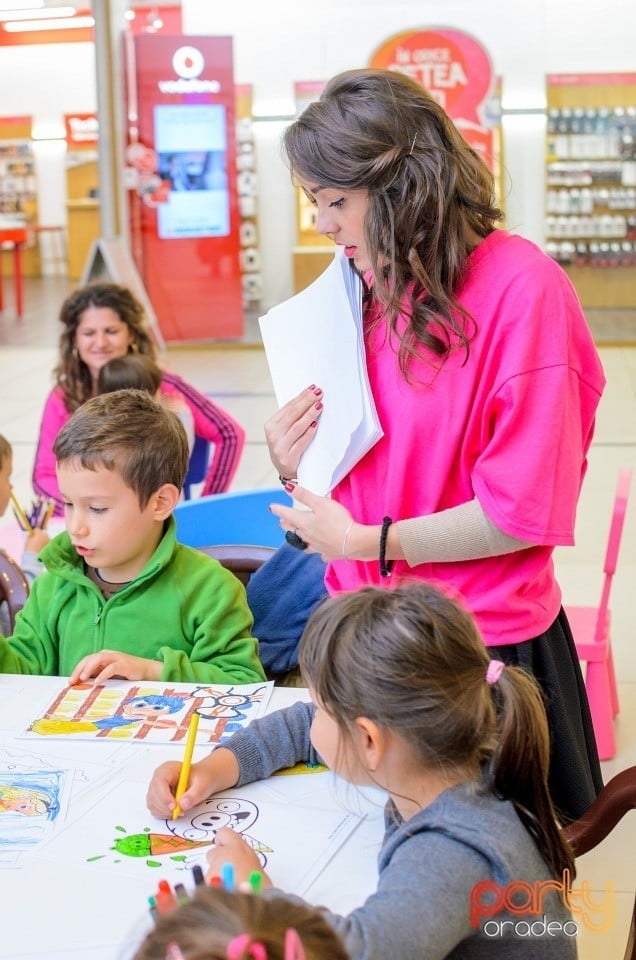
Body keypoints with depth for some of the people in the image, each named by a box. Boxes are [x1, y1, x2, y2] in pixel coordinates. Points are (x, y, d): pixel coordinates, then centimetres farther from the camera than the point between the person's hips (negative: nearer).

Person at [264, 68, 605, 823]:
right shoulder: (370, 292, 4)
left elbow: (527, 511, -18)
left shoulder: (522, 290, -17)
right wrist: (299, 470, -8)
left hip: (483, 645, -6)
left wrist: (368, 542, -15)